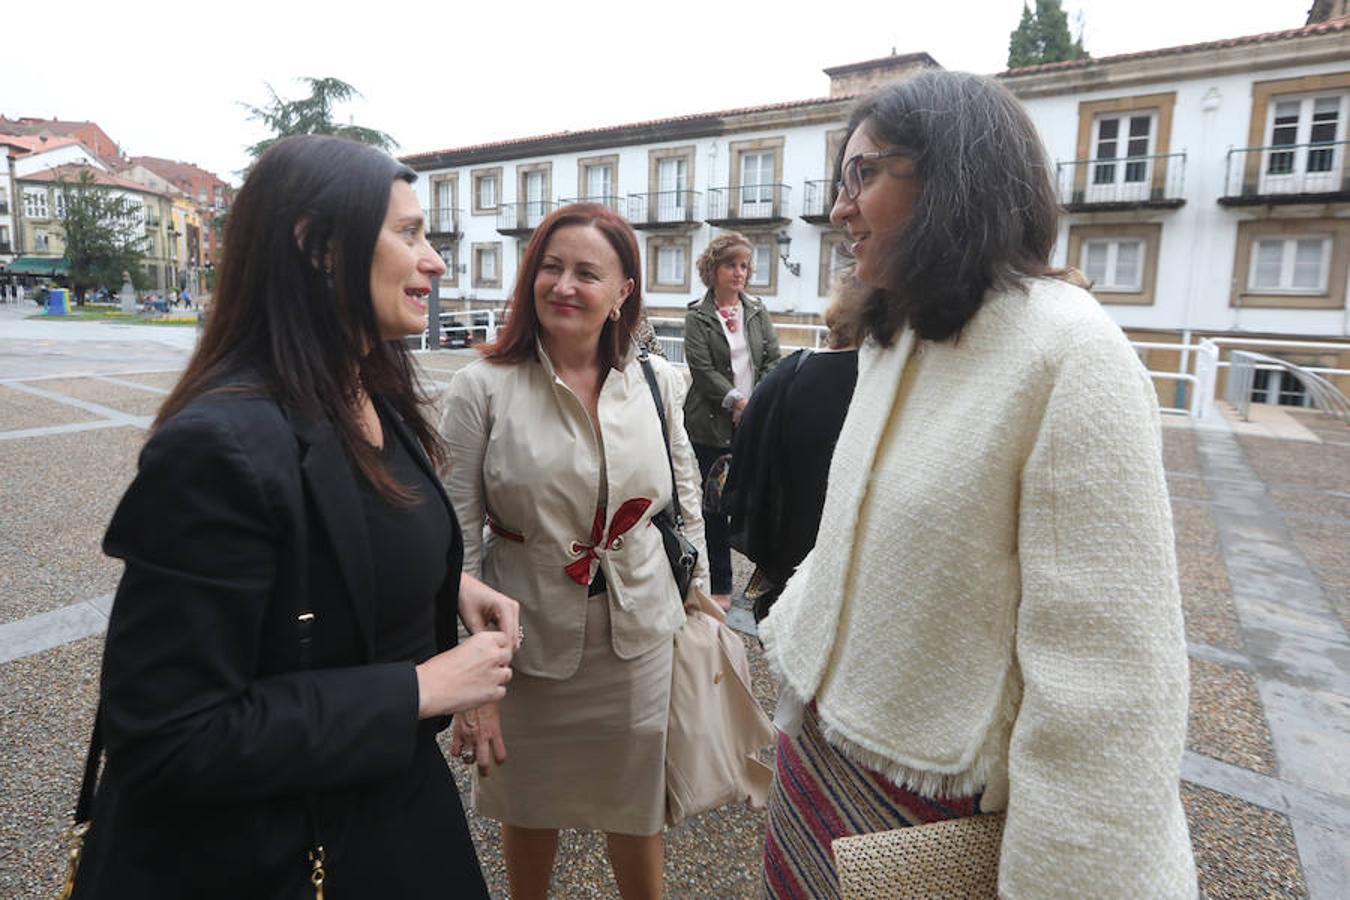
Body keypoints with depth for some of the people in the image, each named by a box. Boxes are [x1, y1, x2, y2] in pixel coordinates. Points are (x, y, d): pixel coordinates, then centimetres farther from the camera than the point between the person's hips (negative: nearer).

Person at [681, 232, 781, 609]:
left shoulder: (757, 311, 13)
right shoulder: (697, 316, 1)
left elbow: (773, 360, 7)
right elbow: (702, 369, -9)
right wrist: (738, 402, -15)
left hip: (754, 424, 3)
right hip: (713, 426, -3)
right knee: (715, 505, 3)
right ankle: (719, 586, 15)